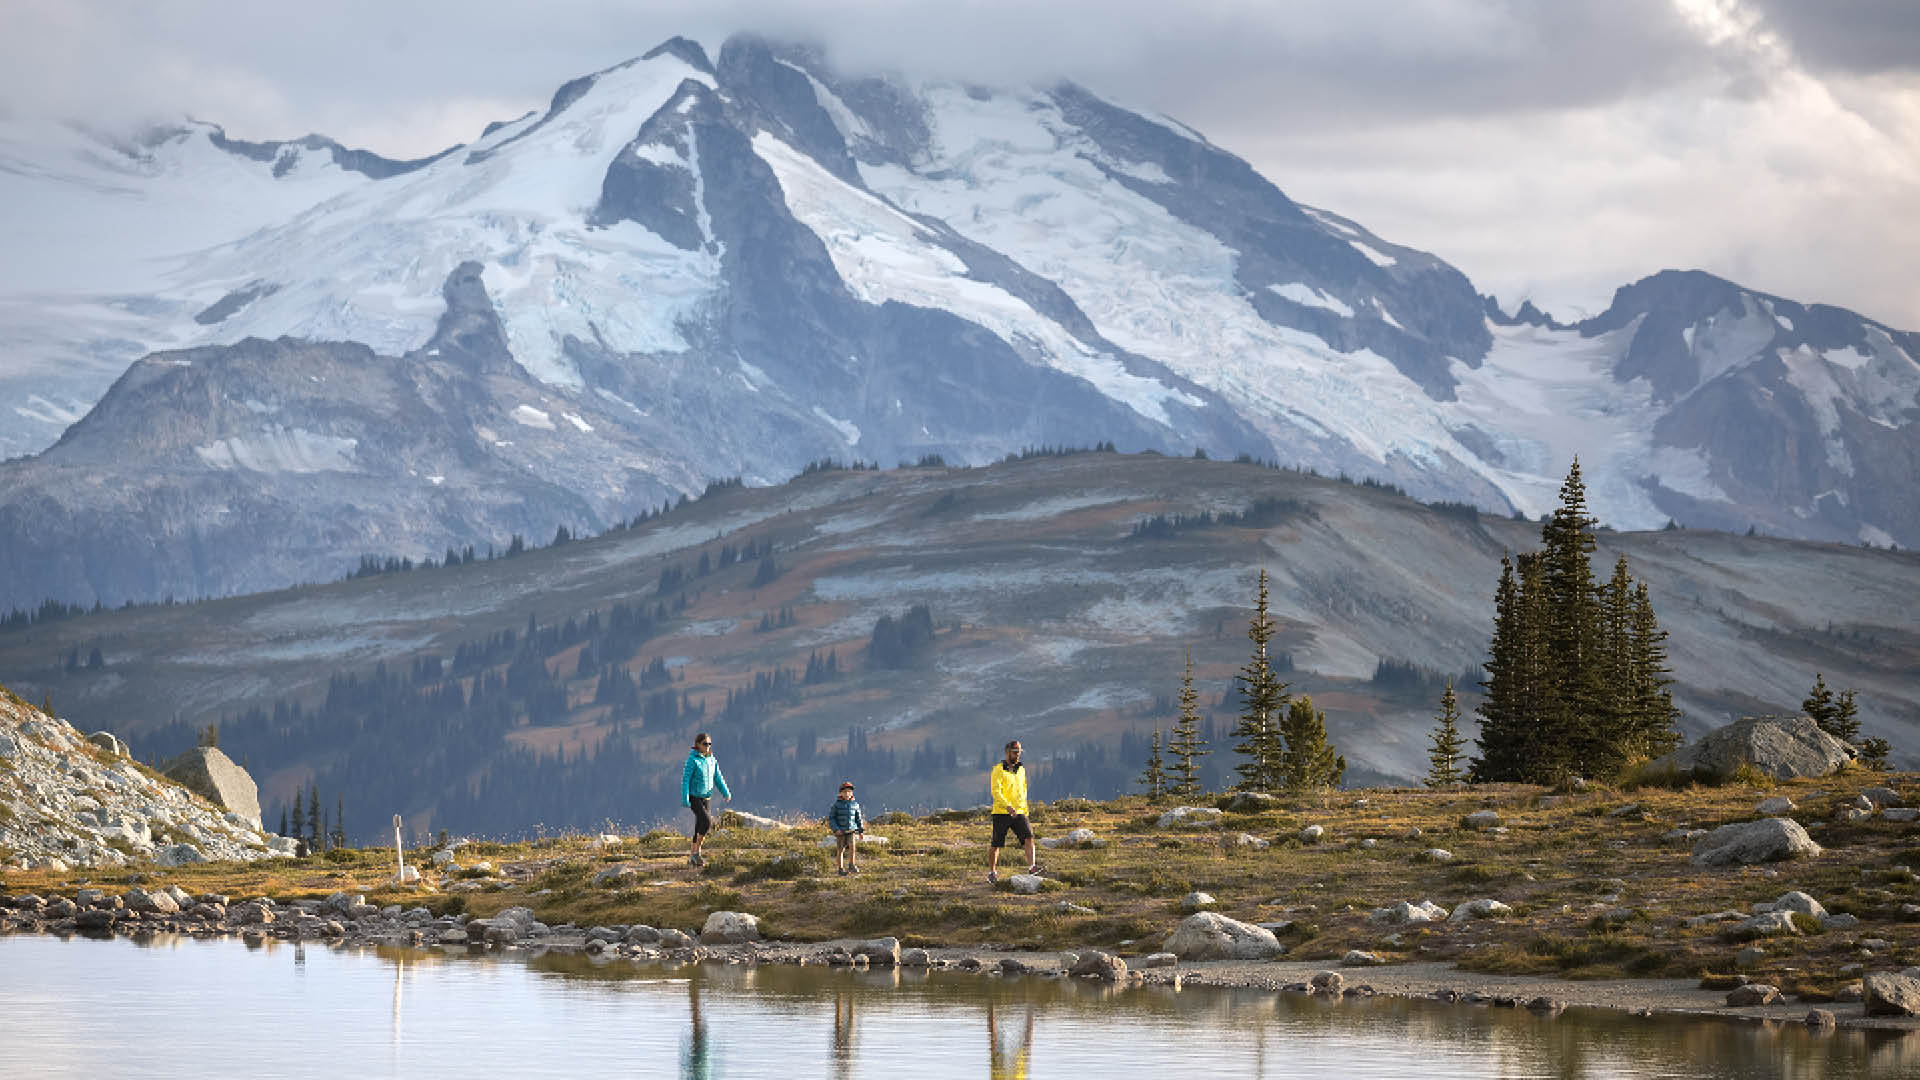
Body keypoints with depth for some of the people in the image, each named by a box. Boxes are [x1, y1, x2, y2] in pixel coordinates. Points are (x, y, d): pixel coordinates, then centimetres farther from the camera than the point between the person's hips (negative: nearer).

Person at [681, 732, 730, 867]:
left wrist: (726, 793, 2)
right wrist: (685, 799, -21)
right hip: (694, 797, -7)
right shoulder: (693, 760, -12)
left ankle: (692, 858, 13)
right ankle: (697, 851, -12)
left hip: (705, 797, 7)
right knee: (707, 821, -21)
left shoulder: (711, 760, 8)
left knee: (700, 826, 6)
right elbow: (685, 779, -15)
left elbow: (718, 778, 12)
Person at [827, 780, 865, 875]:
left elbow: (858, 818, 15)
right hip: (840, 831, -1)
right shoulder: (837, 804, -3)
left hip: (852, 830, 1)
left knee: (853, 846, -19)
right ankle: (841, 869, 11)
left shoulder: (855, 805, 6)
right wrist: (836, 829, -14)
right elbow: (831, 817, -3)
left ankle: (851, 865, -8)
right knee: (840, 850, 2)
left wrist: (861, 830, 10)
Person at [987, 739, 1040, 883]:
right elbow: (995, 791, -18)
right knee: (996, 845, 3)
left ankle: (1032, 867, -23)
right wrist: (1007, 806, -31)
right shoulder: (998, 770, -7)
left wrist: (1024, 810, 22)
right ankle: (992, 872, 18)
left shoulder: (1021, 769, 13)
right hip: (1001, 812, -5)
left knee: (1029, 837, -15)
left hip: (1018, 813, 5)